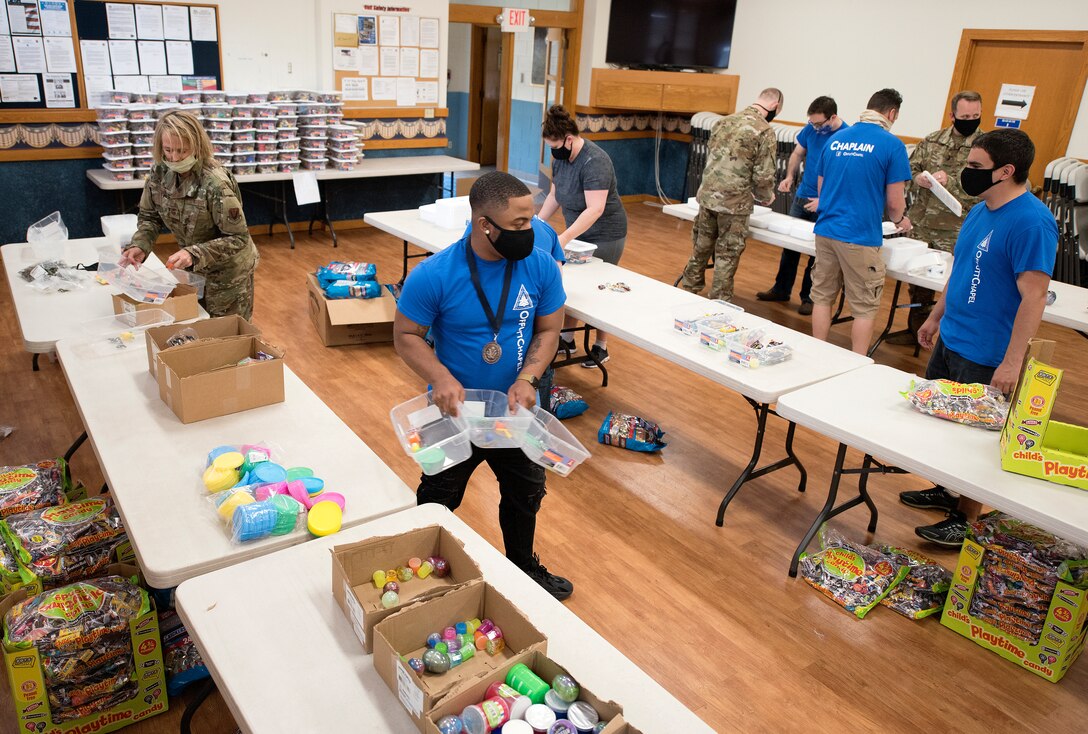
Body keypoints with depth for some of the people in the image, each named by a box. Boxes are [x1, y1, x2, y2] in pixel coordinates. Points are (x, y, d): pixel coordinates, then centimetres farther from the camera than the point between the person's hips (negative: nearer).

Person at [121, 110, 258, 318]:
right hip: (191, 268, 6)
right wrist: (139, 246, -17)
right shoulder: (160, 172, -10)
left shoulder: (214, 183, -29)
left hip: (227, 270, -6)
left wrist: (194, 254, -35)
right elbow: (150, 217, 2)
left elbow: (238, 238, -25)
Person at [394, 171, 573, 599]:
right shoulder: (433, 275, -24)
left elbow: (548, 330, -5)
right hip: (455, 413, -3)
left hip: (517, 411, 3)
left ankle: (523, 567, 51)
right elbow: (406, 336, -14)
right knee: (438, 502, 18)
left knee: (525, 495, 23)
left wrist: (527, 379, -21)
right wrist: (441, 378, -30)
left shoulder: (541, 266, -15)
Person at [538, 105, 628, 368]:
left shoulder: (594, 162, -27)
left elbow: (595, 209, -34)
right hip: (578, 233, 8)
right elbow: (555, 194, 11)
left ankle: (601, 347, 16)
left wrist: (564, 238, -39)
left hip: (604, 235, -8)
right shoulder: (561, 157, -1)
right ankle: (567, 338, 22)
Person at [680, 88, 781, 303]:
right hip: (734, 203, -5)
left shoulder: (723, 121, 10)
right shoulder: (765, 132, -9)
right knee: (727, 257, 5)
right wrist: (766, 197, 9)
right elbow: (764, 176, -12)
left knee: (700, 250, 18)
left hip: (707, 196, 6)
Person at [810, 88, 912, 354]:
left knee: (822, 297, 15)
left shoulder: (835, 139, 8)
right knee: (864, 309, 6)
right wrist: (900, 221, 16)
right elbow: (894, 203, -6)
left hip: (825, 230, 5)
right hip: (860, 237, -5)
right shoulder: (892, 145, -8)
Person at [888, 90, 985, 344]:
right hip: (921, 226, 4)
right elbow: (910, 168, 11)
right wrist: (918, 178, -11)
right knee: (918, 279, 16)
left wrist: (950, 182, -23)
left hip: (956, 234, -4)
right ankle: (915, 330, 32)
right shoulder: (932, 140, 7)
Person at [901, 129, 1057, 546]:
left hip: (985, 355, -8)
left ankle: (965, 521, 20)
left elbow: (1033, 297, -23)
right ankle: (946, 492, 38)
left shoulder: (1031, 223, -21)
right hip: (949, 340, 9)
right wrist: (935, 318, 22)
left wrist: (1012, 362, -24)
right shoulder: (980, 212, 7)